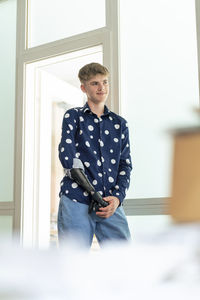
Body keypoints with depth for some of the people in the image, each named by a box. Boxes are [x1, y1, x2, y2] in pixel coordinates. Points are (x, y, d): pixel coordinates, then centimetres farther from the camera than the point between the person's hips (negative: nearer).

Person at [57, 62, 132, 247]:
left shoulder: (119, 123, 18)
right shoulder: (73, 116, 11)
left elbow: (125, 165, 12)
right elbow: (66, 155, -4)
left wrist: (117, 197, -5)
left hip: (111, 204, 3)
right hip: (76, 201, -2)